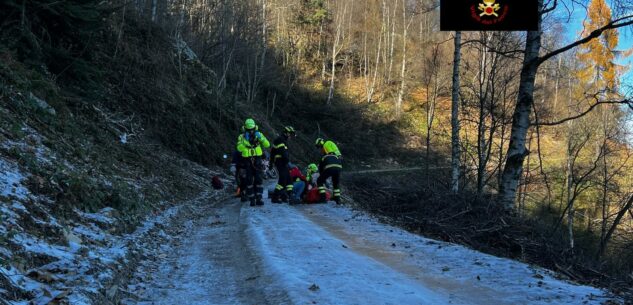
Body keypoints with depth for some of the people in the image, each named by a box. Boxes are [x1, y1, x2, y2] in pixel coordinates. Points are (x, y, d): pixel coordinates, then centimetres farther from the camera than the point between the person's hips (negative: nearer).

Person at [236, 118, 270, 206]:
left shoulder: (259, 135, 1)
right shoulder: (241, 137, -2)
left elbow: (267, 145, -10)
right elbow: (239, 148, -17)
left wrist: (260, 138, -24)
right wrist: (245, 140, -28)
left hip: (257, 160, 1)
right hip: (247, 161, -1)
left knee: (259, 179, -5)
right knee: (249, 181, -2)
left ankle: (259, 199, -3)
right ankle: (252, 200, 3)